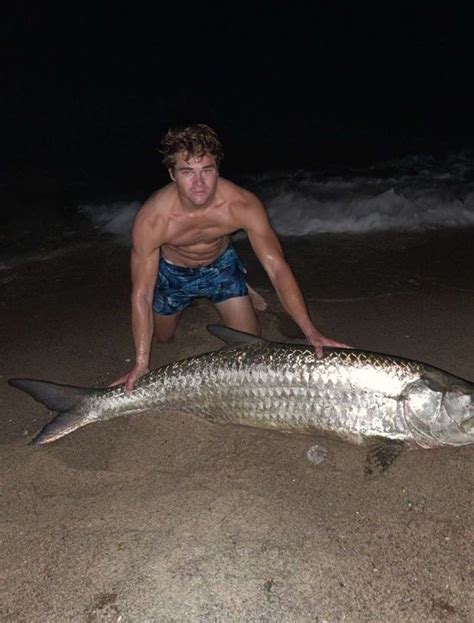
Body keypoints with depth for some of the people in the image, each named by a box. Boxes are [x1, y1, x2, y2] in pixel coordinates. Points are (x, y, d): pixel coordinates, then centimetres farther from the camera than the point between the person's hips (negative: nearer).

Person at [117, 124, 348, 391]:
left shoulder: (243, 205, -35)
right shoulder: (151, 219, -38)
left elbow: (277, 268, -32)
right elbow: (141, 294, -31)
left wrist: (311, 332, -40)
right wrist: (141, 364, -33)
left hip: (221, 265, 1)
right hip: (172, 272, 0)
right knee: (163, 337, 20)